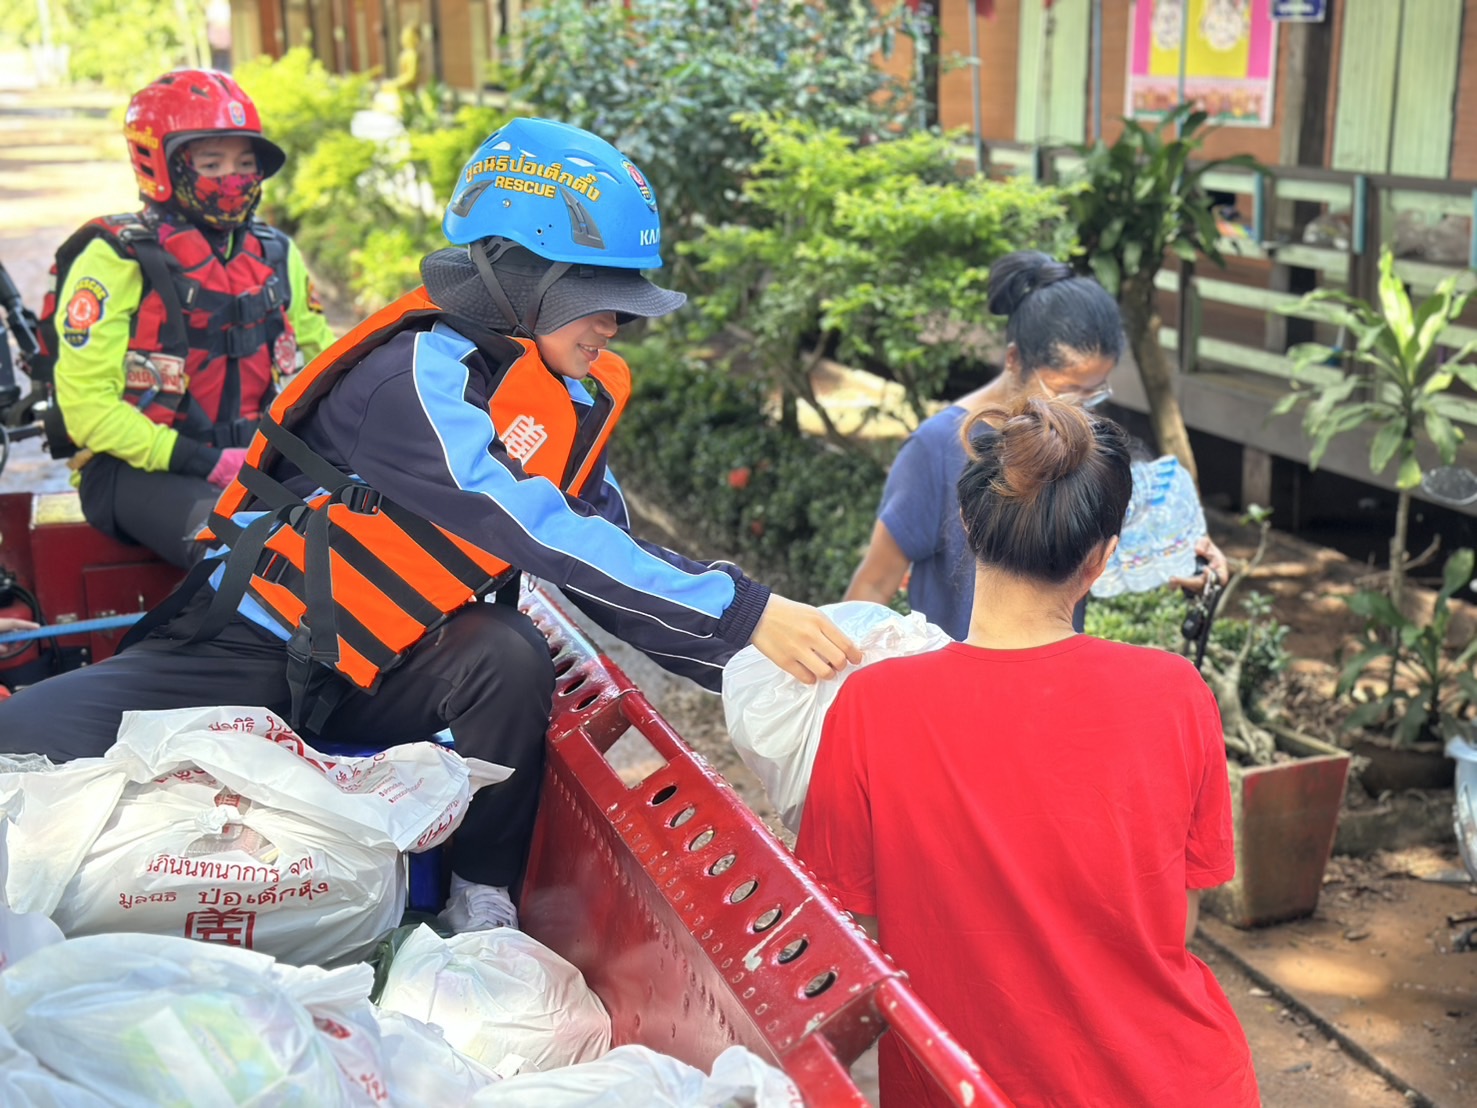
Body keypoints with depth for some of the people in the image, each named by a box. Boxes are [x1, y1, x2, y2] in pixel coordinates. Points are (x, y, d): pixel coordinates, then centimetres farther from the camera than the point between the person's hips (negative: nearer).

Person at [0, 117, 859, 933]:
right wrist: (744, 615, -36)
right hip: (256, 647, -5)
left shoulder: (578, 394, -1)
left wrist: (738, 657, -17)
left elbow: (611, 552, -4)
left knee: (512, 659, -27)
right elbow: (543, 536, -34)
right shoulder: (419, 376, -25)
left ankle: (484, 902, -10)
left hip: (384, 670, 5)